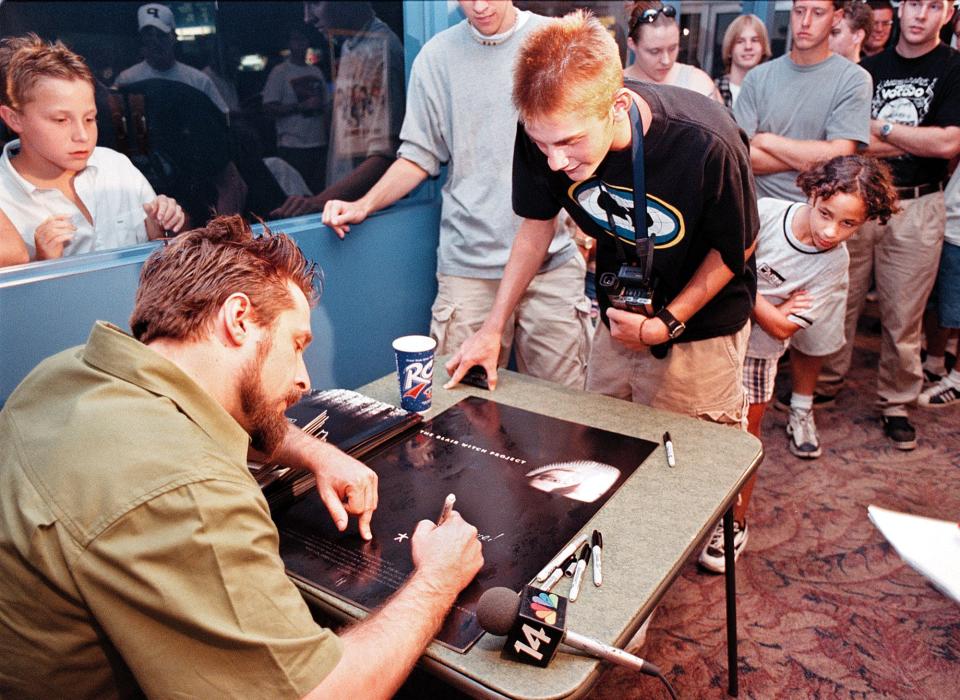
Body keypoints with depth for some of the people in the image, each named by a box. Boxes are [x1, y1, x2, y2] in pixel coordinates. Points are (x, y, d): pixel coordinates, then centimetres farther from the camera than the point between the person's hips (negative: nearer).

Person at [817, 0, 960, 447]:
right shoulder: (870, 68, 11)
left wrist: (880, 129, -8)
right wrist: (914, 143, -9)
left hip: (917, 208, -2)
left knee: (903, 315, 4)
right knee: (841, 302, 7)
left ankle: (896, 403, 18)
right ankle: (827, 383, 23)